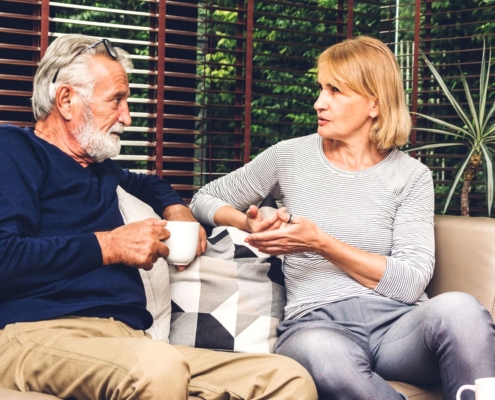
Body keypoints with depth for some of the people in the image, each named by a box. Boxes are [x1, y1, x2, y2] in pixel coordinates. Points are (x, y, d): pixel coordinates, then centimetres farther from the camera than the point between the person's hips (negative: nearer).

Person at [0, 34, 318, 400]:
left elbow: (148, 184, 51)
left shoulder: (101, 169, 27)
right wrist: (107, 246, -5)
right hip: (40, 333, -7)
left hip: (130, 340, 7)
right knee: (158, 365, -42)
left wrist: (177, 209, 27)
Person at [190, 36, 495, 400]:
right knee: (318, 351, -40)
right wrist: (250, 225, 1)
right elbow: (204, 200, 23)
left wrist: (322, 243, -12)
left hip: (396, 322, 1)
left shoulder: (411, 175, 8)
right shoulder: (289, 157, 11)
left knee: (458, 309, -36)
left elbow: (411, 283, -4)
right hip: (318, 324, 0)